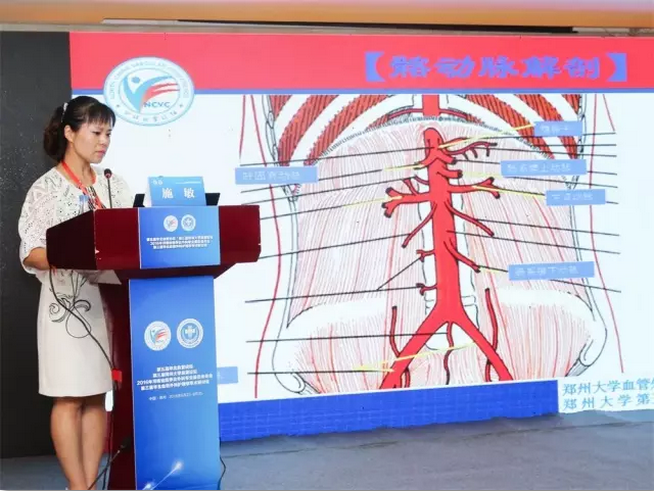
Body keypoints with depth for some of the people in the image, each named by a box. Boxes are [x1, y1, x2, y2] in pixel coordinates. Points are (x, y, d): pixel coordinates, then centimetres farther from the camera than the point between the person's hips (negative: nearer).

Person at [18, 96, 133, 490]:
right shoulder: (46, 188, -2)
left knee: (98, 395, 6)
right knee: (70, 398, -2)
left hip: (111, 299, 4)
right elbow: (30, 253, -6)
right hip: (67, 302, -4)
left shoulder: (115, 185, 11)